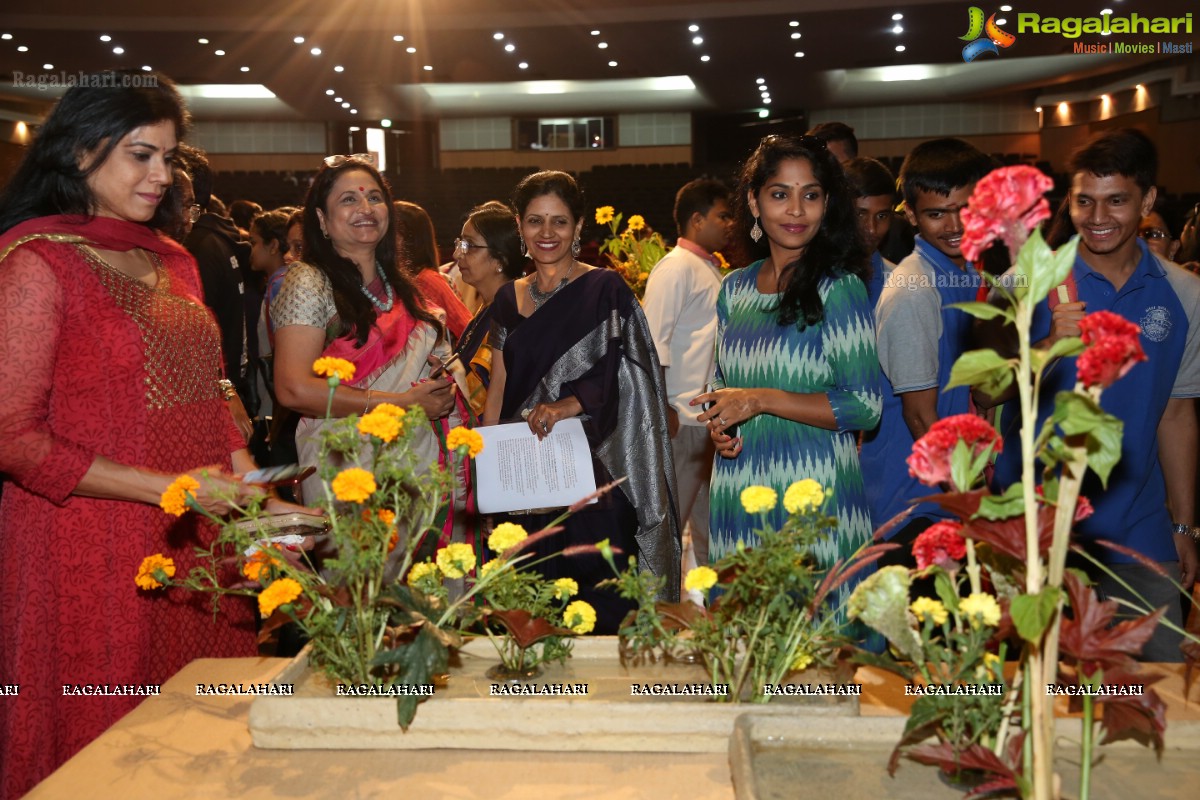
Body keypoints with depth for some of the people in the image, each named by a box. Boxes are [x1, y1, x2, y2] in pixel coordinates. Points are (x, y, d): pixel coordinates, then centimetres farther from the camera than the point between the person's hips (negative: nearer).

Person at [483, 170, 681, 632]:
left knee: (599, 609, -4)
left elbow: (630, 379, -8)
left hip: (593, 474, -4)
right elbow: (499, 389, 15)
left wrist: (572, 404, -24)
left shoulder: (605, 291, -1)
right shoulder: (508, 301, 14)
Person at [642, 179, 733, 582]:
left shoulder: (712, 269, 17)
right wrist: (663, 410, -19)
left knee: (708, 519, 16)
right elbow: (652, 341, -15)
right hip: (682, 416, -9)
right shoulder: (675, 267, -9)